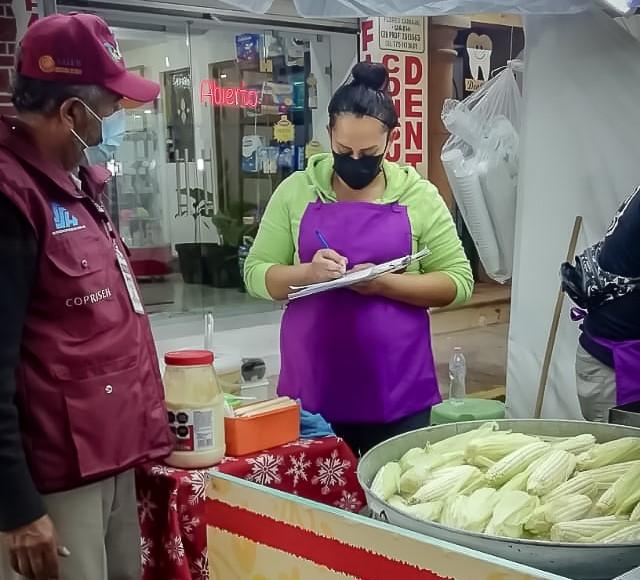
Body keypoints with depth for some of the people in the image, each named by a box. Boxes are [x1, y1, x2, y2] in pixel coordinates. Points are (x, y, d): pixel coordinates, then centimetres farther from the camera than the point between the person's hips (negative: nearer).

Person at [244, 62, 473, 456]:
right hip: (311, 387, 1)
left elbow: (457, 281, -1)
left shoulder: (419, 196, 0)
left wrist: (384, 283, -17)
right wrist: (307, 273, -17)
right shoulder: (297, 191, 2)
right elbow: (257, 274, 3)